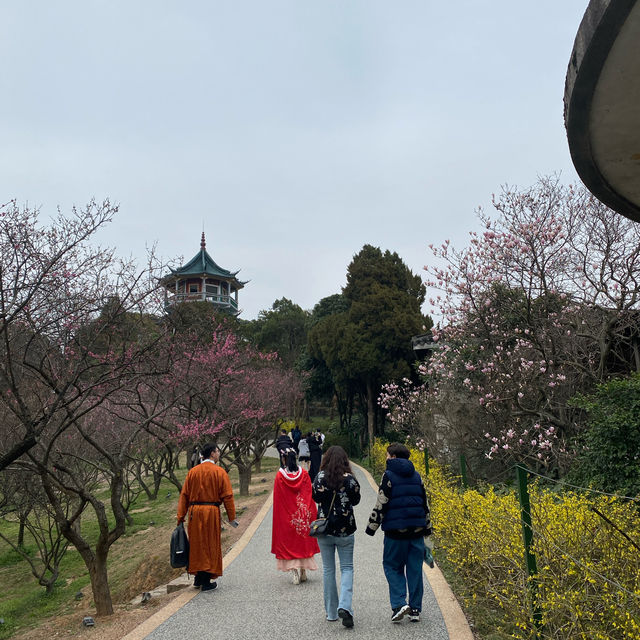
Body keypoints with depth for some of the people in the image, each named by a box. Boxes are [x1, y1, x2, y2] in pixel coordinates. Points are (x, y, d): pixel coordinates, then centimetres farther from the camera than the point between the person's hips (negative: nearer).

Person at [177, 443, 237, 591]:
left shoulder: (192, 471, 6)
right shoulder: (219, 472, -5)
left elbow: (184, 495, 5)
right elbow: (227, 496, -7)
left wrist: (181, 516, 8)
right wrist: (232, 517, -2)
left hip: (194, 512, 4)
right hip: (211, 512, -4)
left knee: (196, 544, 15)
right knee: (210, 545, 6)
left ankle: (198, 578, 25)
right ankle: (206, 582, 9)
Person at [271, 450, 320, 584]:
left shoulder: (279, 476, -9)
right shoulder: (304, 474, -4)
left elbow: (277, 500, -5)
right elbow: (310, 495, -1)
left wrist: (279, 516, 5)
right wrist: (312, 514, 6)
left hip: (286, 516, -2)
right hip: (302, 514, 2)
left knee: (289, 542, 7)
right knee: (304, 541, 13)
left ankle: (294, 572, 2)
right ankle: (303, 572, 18)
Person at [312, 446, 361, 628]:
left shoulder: (320, 477, -10)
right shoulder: (350, 478, -11)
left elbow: (316, 497, -2)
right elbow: (356, 500, 1)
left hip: (324, 529, 1)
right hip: (345, 530, -1)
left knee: (328, 569, 14)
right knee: (347, 568, 11)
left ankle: (331, 612, 21)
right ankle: (344, 606, -8)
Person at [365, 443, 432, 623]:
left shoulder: (389, 476, -8)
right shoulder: (417, 476, 10)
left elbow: (381, 505, -11)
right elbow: (425, 504, 16)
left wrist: (371, 528, -2)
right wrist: (427, 528, 25)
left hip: (396, 530, -5)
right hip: (417, 529, 5)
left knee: (392, 566, 9)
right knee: (415, 569, 11)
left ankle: (399, 603, -4)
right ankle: (415, 609, 16)